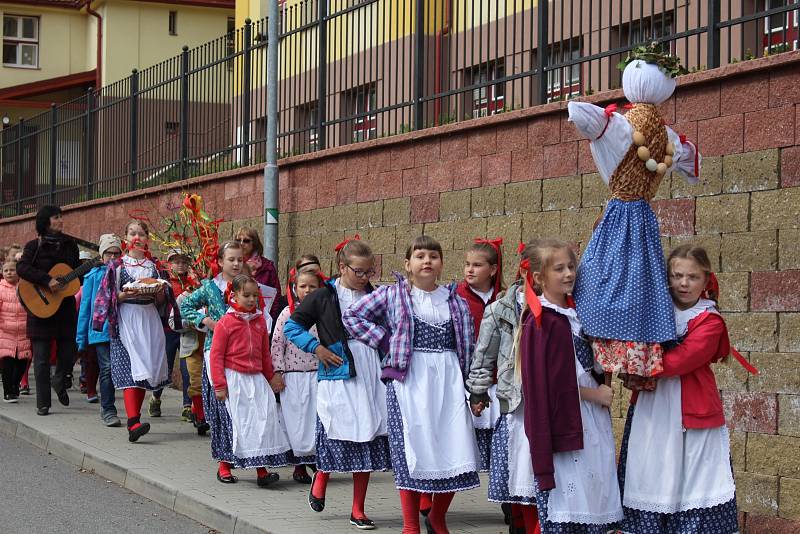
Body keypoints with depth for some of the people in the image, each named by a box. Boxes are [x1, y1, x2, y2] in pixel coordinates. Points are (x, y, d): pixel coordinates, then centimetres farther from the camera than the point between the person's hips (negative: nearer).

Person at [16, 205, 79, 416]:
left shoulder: (70, 245, 12)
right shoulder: (34, 246, -2)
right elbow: (22, 268, -17)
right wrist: (47, 281, -24)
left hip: (66, 306, 4)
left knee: (69, 352, 1)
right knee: (42, 358, -1)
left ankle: (59, 381, 33)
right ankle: (43, 404, 6)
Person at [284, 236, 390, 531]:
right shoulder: (323, 297, -1)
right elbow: (292, 326, 3)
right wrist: (317, 347, -8)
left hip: (371, 379, 4)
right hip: (338, 377, -4)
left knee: (367, 441, 3)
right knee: (337, 436, -5)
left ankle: (358, 510, 12)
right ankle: (321, 478, 29)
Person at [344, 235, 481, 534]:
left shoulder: (456, 301, 12)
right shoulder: (392, 295, 4)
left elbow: (467, 345, 15)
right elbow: (351, 317, 5)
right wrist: (384, 339, -2)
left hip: (448, 380, 3)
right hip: (409, 379, -3)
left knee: (455, 451, -2)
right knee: (413, 450, -5)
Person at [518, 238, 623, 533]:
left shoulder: (575, 314, 13)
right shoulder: (539, 322, -11)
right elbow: (546, 383, -13)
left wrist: (601, 389, 6)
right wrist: (591, 393, -9)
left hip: (591, 420, 8)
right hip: (563, 422, -8)